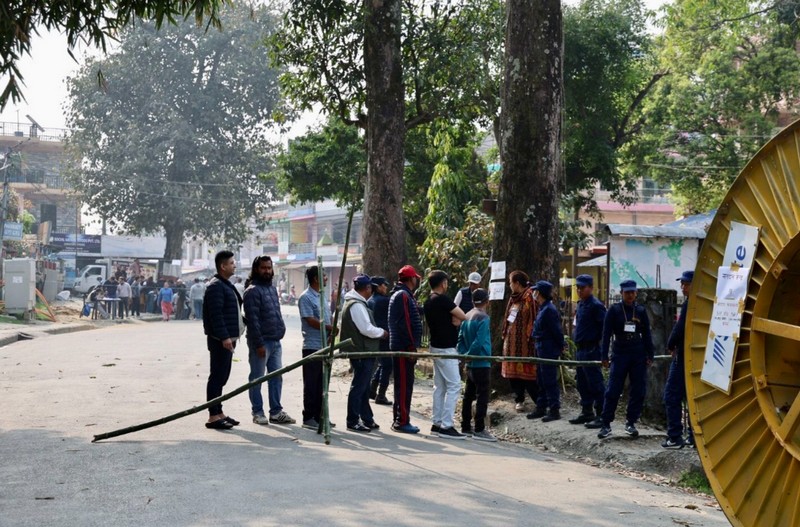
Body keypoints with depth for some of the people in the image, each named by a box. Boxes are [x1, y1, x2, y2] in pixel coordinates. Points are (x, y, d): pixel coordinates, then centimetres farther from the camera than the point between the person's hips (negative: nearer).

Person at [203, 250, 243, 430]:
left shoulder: (227, 285, 19)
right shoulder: (216, 286, -13)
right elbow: (216, 314, -21)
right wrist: (224, 337, -25)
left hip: (228, 338, 10)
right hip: (220, 340, -10)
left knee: (222, 376, 14)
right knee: (217, 376, -8)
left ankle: (219, 413, 21)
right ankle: (213, 416, -7)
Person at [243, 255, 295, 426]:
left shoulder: (272, 288, 16)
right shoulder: (253, 291, -12)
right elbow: (252, 319, -17)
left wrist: (281, 330, 15)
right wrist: (259, 344, -20)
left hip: (275, 341, 8)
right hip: (261, 342, -8)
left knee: (276, 377, 10)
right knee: (257, 378, 1)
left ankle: (276, 412, 15)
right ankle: (258, 412, 8)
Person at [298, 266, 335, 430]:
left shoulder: (322, 297, 17)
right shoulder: (306, 297, -10)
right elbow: (311, 321, -17)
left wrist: (332, 332, -2)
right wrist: (331, 328, -11)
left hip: (325, 347, 8)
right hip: (312, 347, -8)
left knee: (322, 384, 11)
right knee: (311, 384, -3)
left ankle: (318, 416, 18)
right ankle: (308, 418, 2)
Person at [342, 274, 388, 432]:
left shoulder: (355, 303, 15)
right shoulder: (357, 305, -18)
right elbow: (366, 329, -22)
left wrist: (378, 332, 8)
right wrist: (382, 332, -7)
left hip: (363, 351, 11)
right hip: (362, 352, -11)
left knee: (364, 387, 16)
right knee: (358, 387, -4)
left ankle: (367, 419, 25)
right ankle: (353, 421, 1)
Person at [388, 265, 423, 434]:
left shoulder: (400, 295, 19)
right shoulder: (403, 295, -14)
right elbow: (405, 323, -21)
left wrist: (413, 345, 20)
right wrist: (412, 346, -20)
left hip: (401, 347, 11)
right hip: (405, 347, -11)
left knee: (403, 384, 14)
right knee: (404, 384, -8)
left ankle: (399, 420, 19)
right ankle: (402, 421, -6)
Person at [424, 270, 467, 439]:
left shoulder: (428, 302, 11)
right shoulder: (442, 299, -17)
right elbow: (463, 316, -13)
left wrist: (454, 320, -3)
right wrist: (457, 318, 7)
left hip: (436, 347, 10)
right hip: (446, 349, -10)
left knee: (439, 386, 12)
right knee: (454, 386, -8)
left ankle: (437, 423, 14)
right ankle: (446, 426, -12)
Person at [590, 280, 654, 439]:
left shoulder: (641, 311, 6)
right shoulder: (614, 310, -1)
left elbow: (647, 334, 10)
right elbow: (607, 333, -1)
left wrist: (650, 355, 4)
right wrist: (604, 356, -6)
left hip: (638, 354, 3)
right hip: (620, 354, -2)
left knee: (639, 390, 2)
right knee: (613, 390, -5)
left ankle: (631, 423, 14)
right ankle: (606, 424, 0)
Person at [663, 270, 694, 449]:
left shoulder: (689, 304, -14)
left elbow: (680, 329, -19)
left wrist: (671, 346, -3)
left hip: (684, 356, -9)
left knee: (672, 396, -4)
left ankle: (675, 437, -6)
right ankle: (694, 436, 13)